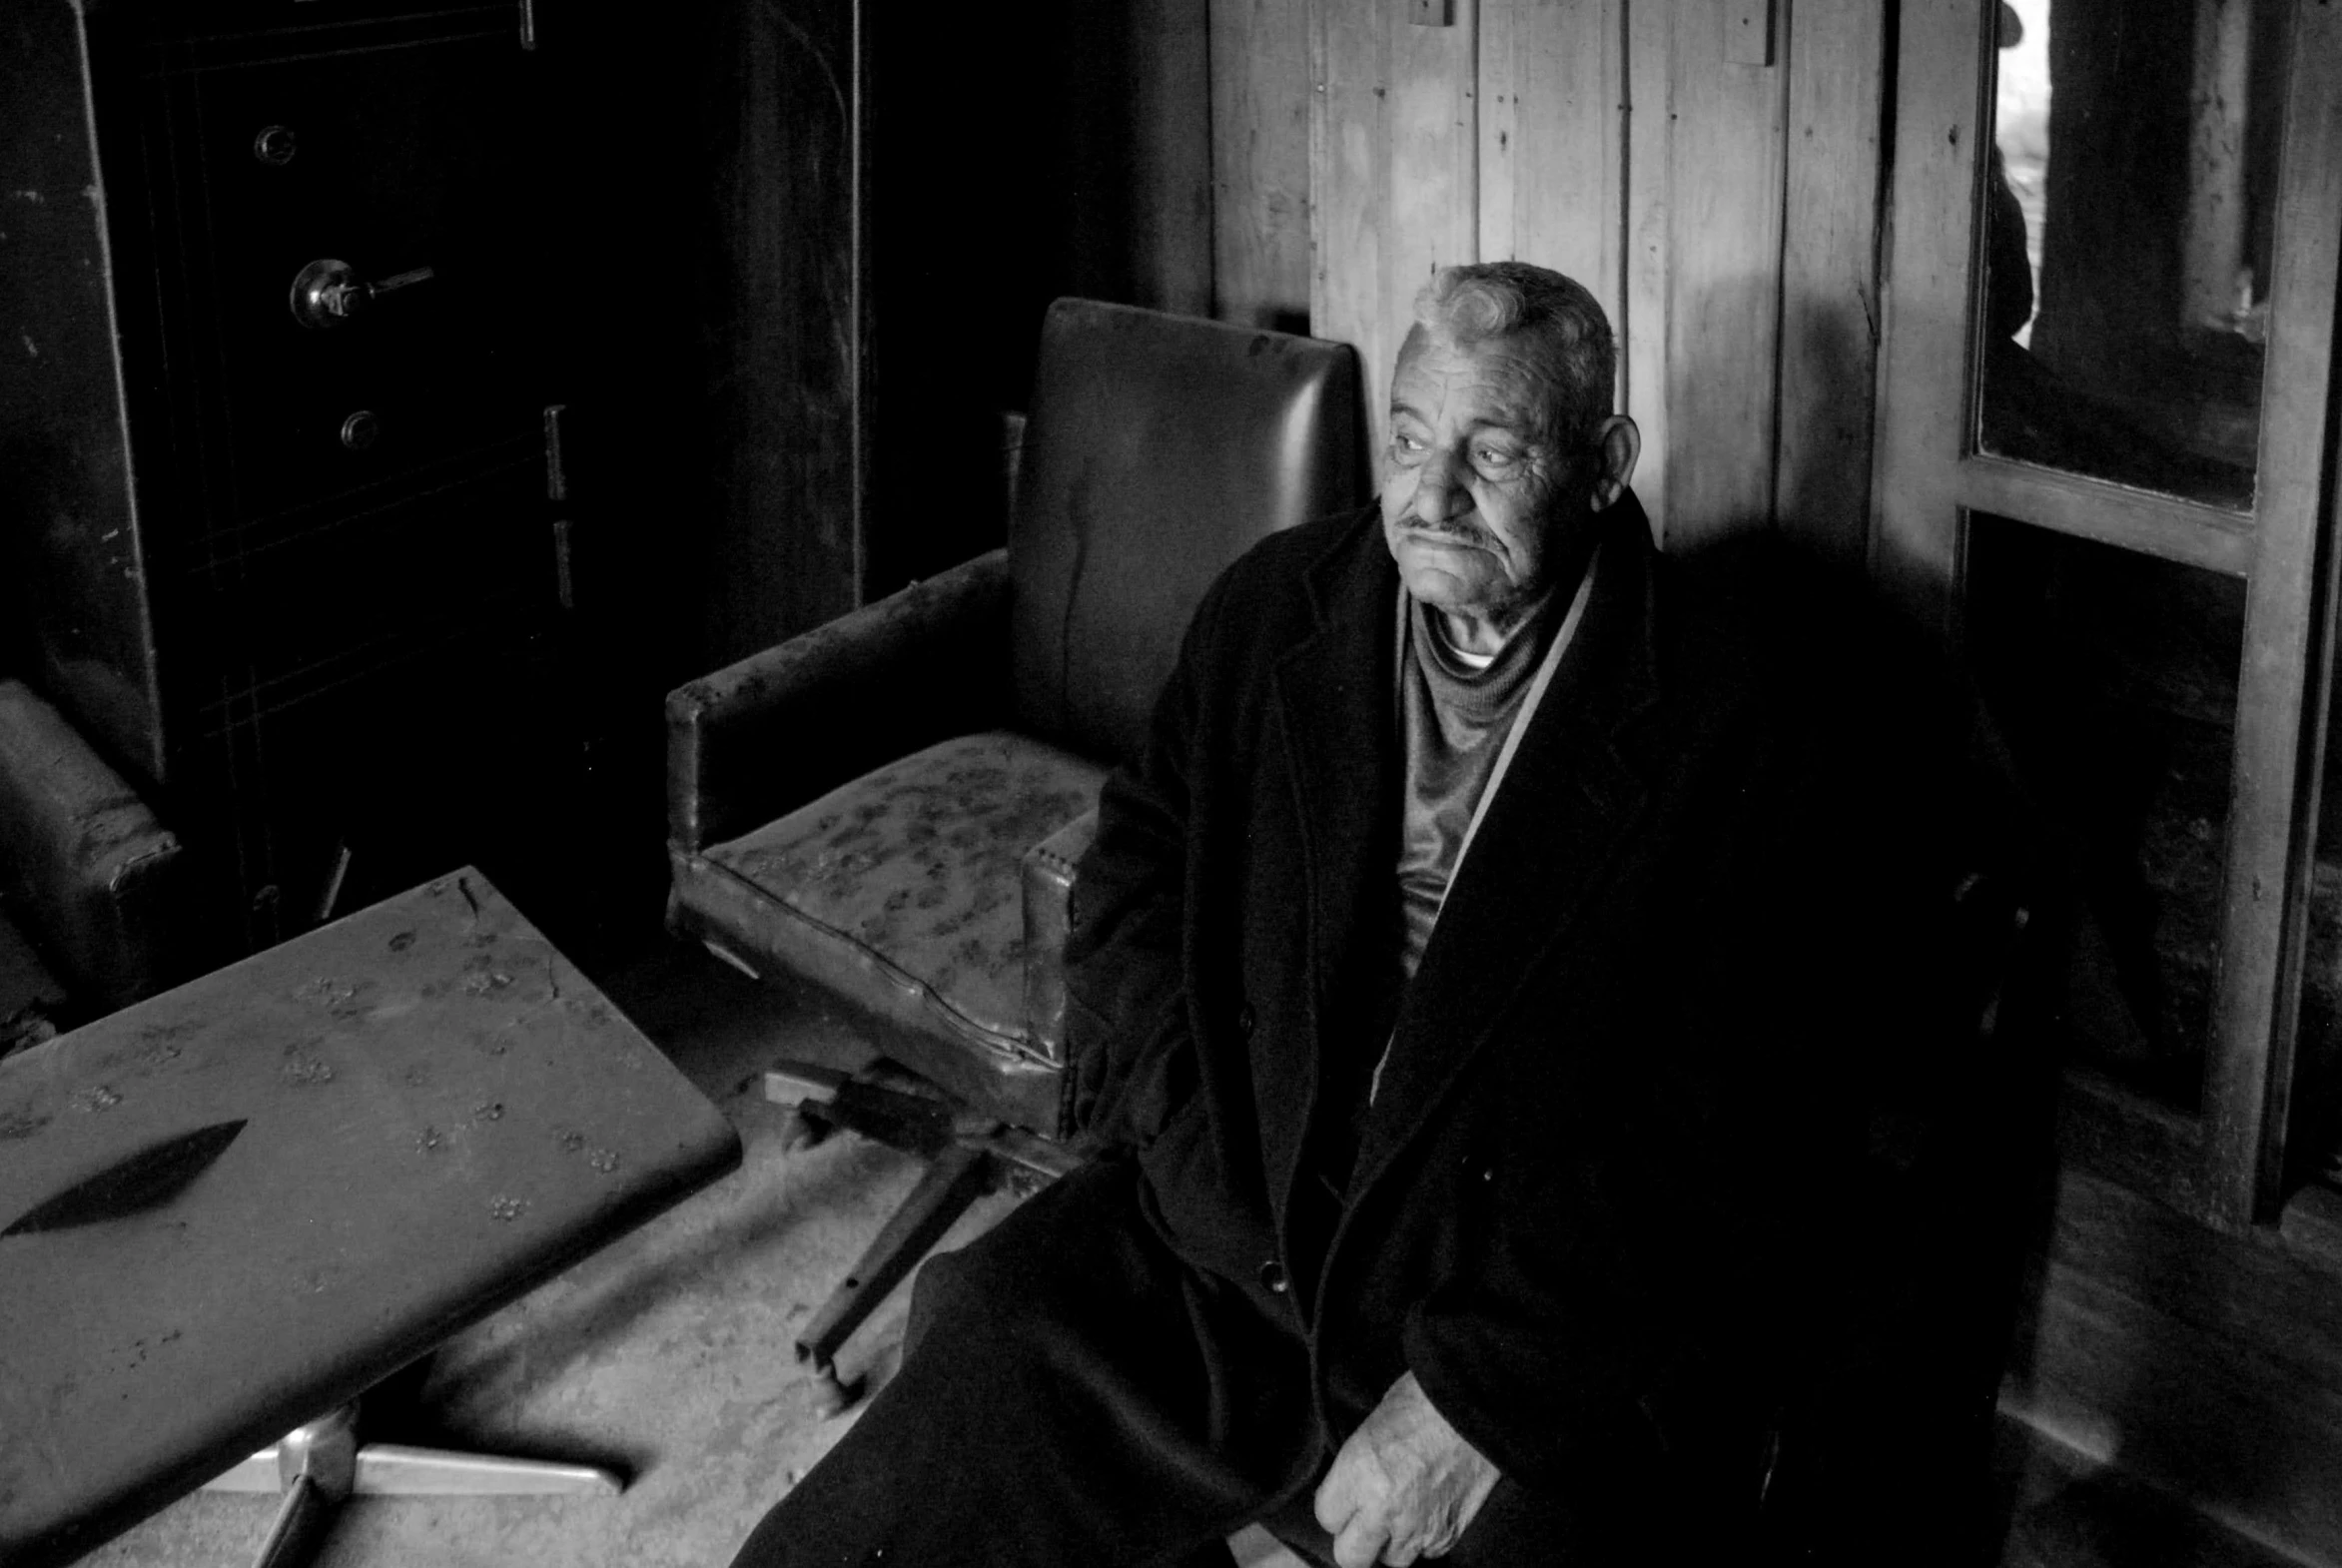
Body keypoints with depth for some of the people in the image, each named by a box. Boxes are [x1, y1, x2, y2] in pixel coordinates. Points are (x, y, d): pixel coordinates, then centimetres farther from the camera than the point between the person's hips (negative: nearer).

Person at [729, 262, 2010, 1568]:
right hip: (1242, 1248, 4)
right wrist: (1223, 1196, -6)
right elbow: (1136, 883, 11)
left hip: (1570, 1353, -3)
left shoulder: (1752, 701, -8)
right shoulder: (1276, 610, 8)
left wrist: (1485, 1391, -18)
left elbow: (1782, 1120, -13)